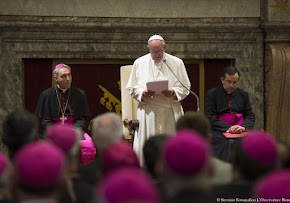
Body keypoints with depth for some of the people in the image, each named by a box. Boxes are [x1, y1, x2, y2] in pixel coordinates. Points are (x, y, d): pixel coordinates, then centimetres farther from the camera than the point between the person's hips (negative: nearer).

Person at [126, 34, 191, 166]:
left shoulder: (176, 63, 6)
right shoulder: (139, 63, 9)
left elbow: (185, 88, 9)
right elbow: (131, 88, 12)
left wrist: (173, 93, -12)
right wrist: (142, 94, -10)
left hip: (170, 111, 0)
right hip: (147, 112, 0)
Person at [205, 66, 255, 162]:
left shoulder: (243, 94, 19)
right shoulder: (212, 94, 8)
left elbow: (250, 116, 15)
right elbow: (210, 117, -1)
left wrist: (243, 127, -8)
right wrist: (228, 128, -14)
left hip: (240, 131, 3)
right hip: (220, 132, -3)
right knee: (228, 143, -34)